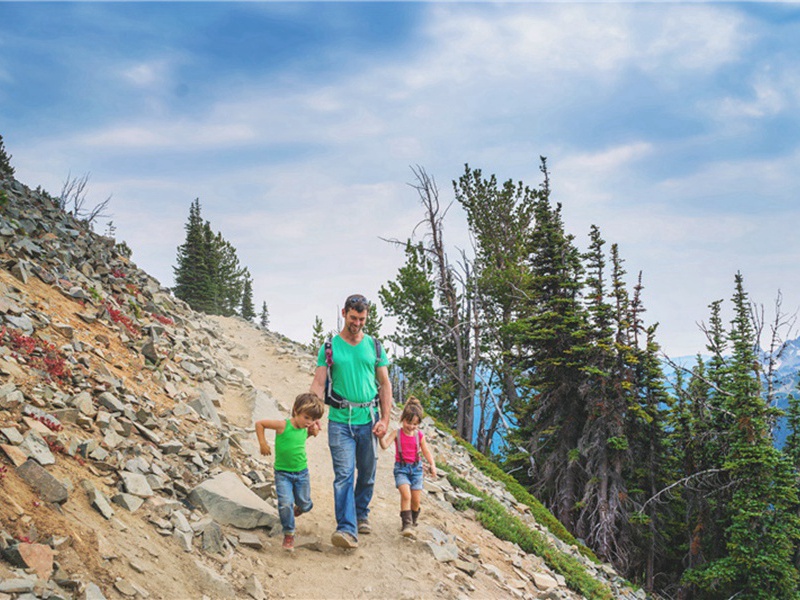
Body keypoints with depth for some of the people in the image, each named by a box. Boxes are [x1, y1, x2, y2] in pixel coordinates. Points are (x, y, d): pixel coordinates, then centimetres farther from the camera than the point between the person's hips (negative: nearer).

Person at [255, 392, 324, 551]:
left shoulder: (305, 430, -2)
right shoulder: (283, 426, -19)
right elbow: (259, 423, -12)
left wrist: (314, 431, 6)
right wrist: (262, 443, -13)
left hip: (301, 472, 5)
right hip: (283, 473, -4)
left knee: (304, 504, 14)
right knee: (286, 504, -17)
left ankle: (300, 507, 52)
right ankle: (289, 534, 2)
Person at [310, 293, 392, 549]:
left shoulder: (374, 346, 8)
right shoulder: (330, 348, 3)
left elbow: (385, 384, 9)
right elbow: (318, 384, -1)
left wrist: (385, 419, 0)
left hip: (368, 420, 3)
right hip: (340, 420, -2)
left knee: (367, 474, 12)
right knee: (344, 475, -9)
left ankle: (361, 515, 33)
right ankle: (347, 529, -13)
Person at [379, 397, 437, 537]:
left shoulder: (419, 435, 1)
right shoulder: (397, 433, -7)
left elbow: (426, 451, 8)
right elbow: (385, 445, -18)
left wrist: (432, 464, -6)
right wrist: (381, 436, -38)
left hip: (416, 468, 3)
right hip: (401, 468, -3)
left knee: (416, 499, 4)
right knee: (406, 494, -22)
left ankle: (412, 522, 28)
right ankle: (406, 524, -21)